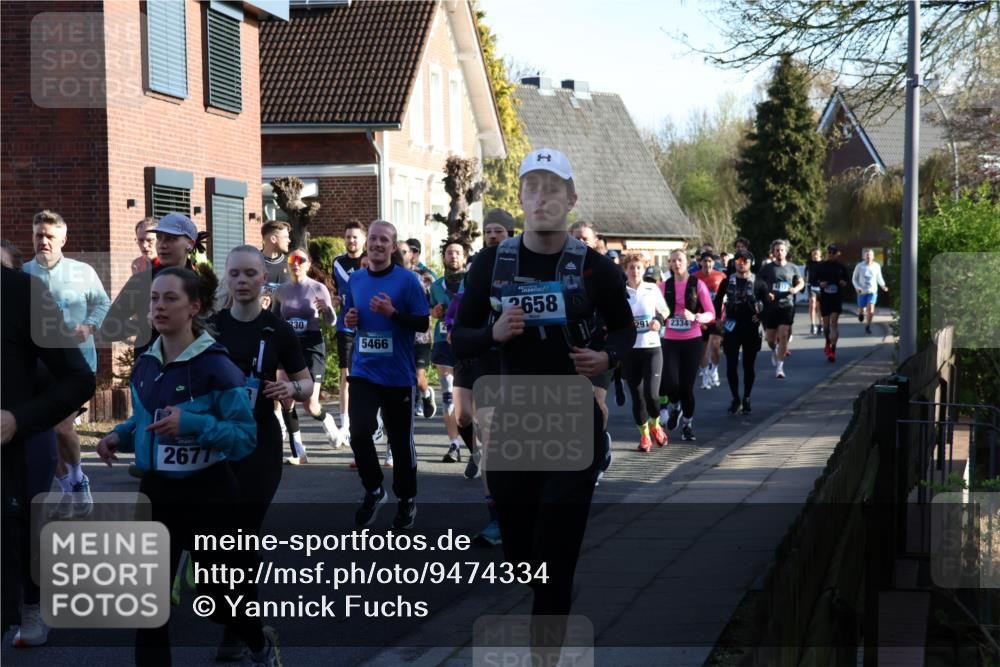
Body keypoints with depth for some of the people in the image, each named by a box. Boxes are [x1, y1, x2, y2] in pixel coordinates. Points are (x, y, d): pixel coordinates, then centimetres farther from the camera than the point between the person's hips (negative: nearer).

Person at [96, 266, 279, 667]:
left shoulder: (216, 366, -17)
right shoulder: (144, 365, 3)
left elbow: (246, 437, -19)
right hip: (156, 492, 5)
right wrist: (119, 436, -2)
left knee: (218, 593, 12)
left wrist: (193, 424, -32)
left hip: (207, 494, -5)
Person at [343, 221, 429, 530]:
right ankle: (373, 490, 10)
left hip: (398, 374, -3)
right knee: (359, 432, -13)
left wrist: (392, 312, -23)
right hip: (363, 371, 3)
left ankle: (407, 500, 26)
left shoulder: (407, 280, -8)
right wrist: (350, 320, -3)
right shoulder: (355, 279, 6)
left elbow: (423, 323, -10)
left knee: (400, 440, 7)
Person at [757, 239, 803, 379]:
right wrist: (765, 294, -15)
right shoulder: (766, 268, 1)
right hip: (770, 306, 0)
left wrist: (796, 289, -4)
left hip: (787, 306, 0)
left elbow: (801, 282, 18)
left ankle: (779, 367, -7)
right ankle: (774, 351, 42)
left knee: (783, 335, -11)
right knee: (770, 337, 6)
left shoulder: (792, 268, 6)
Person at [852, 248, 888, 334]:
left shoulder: (877, 266, -1)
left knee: (870, 310, -15)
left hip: (872, 291, 0)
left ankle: (867, 326, 4)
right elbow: (854, 279, 2)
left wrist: (883, 285, -3)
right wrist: (857, 287, -16)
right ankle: (861, 312, 45)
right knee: (861, 311, 7)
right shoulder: (860, 266, -7)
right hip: (862, 292, 0)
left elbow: (879, 278, 14)